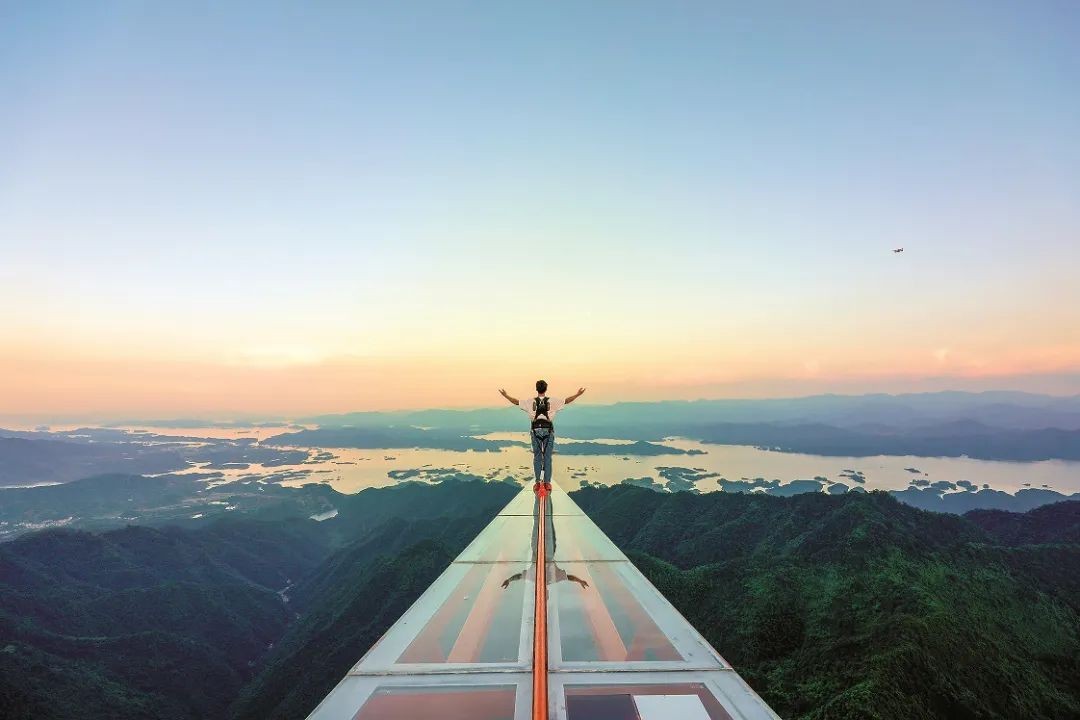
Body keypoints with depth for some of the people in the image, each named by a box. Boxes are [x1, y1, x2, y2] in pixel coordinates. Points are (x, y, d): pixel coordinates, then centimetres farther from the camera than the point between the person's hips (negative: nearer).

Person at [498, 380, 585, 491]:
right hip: (548, 430, -1)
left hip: (536, 430, 1)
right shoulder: (552, 401, 2)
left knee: (537, 457, 8)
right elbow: (566, 401, 4)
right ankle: (547, 483, 7)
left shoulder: (530, 402, 5)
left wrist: (505, 395, 22)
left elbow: (516, 402, 10)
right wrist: (578, 394, 13)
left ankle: (537, 482, 9)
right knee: (547, 457, 5)